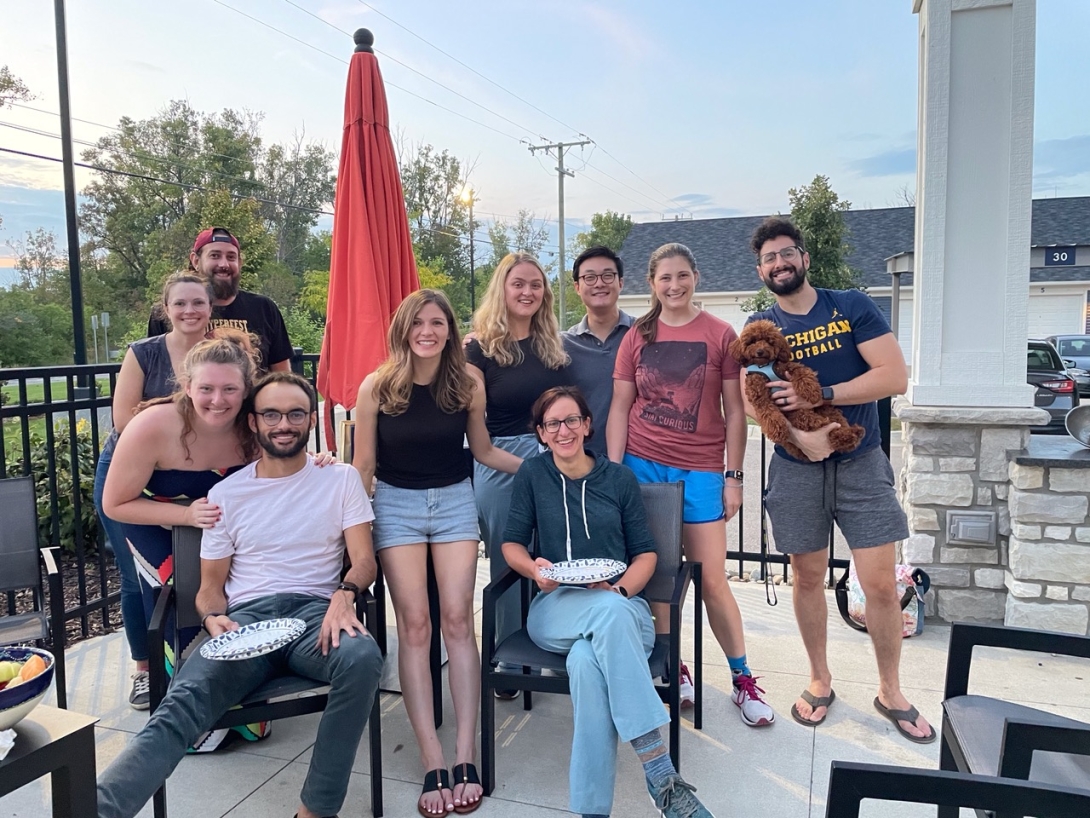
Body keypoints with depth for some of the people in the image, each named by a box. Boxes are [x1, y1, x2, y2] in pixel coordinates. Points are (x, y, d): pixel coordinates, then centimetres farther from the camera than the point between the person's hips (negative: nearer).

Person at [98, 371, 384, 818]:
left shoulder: (341, 478, 10)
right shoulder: (226, 493, 14)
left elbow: (364, 561, 3)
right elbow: (210, 586, 15)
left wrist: (344, 593, -20)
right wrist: (213, 619, -9)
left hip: (316, 611, -1)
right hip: (245, 616, 2)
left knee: (362, 658, -35)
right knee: (182, 704, -28)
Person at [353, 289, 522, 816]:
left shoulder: (468, 386, -4)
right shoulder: (377, 386, -8)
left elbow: (483, 451, 10)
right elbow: (363, 465, -1)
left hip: (455, 501, 1)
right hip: (396, 505, -1)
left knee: (457, 620, -7)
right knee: (414, 625, -6)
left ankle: (466, 758, -1)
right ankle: (433, 765, -1)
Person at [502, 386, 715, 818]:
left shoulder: (619, 478, 8)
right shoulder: (533, 474, 7)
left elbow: (646, 553, 9)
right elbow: (512, 544, 10)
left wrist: (618, 590, -11)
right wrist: (535, 569, -13)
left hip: (621, 606, 1)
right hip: (555, 610, -1)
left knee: (585, 660, -37)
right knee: (612, 613, -38)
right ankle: (660, 773, -37)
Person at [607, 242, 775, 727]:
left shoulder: (720, 335, 0)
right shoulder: (637, 337, 5)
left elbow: (735, 412, 2)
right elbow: (620, 408, 5)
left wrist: (734, 478, -1)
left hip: (700, 471, -2)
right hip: (642, 466, 2)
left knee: (712, 579, 0)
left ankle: (743, 679, 17)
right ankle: (672, 667, 26)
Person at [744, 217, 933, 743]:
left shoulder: (852, 306, 0)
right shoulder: (759, 328, 5)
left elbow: (895, 377, -10)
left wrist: (819, 394, -19)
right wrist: (800, 436, -25)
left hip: (861, 464, -1)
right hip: (797, 469, 1)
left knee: (881, 584, 0)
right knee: (808, 577, 11)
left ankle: (890, 692, 21)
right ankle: (820, 680, 30)